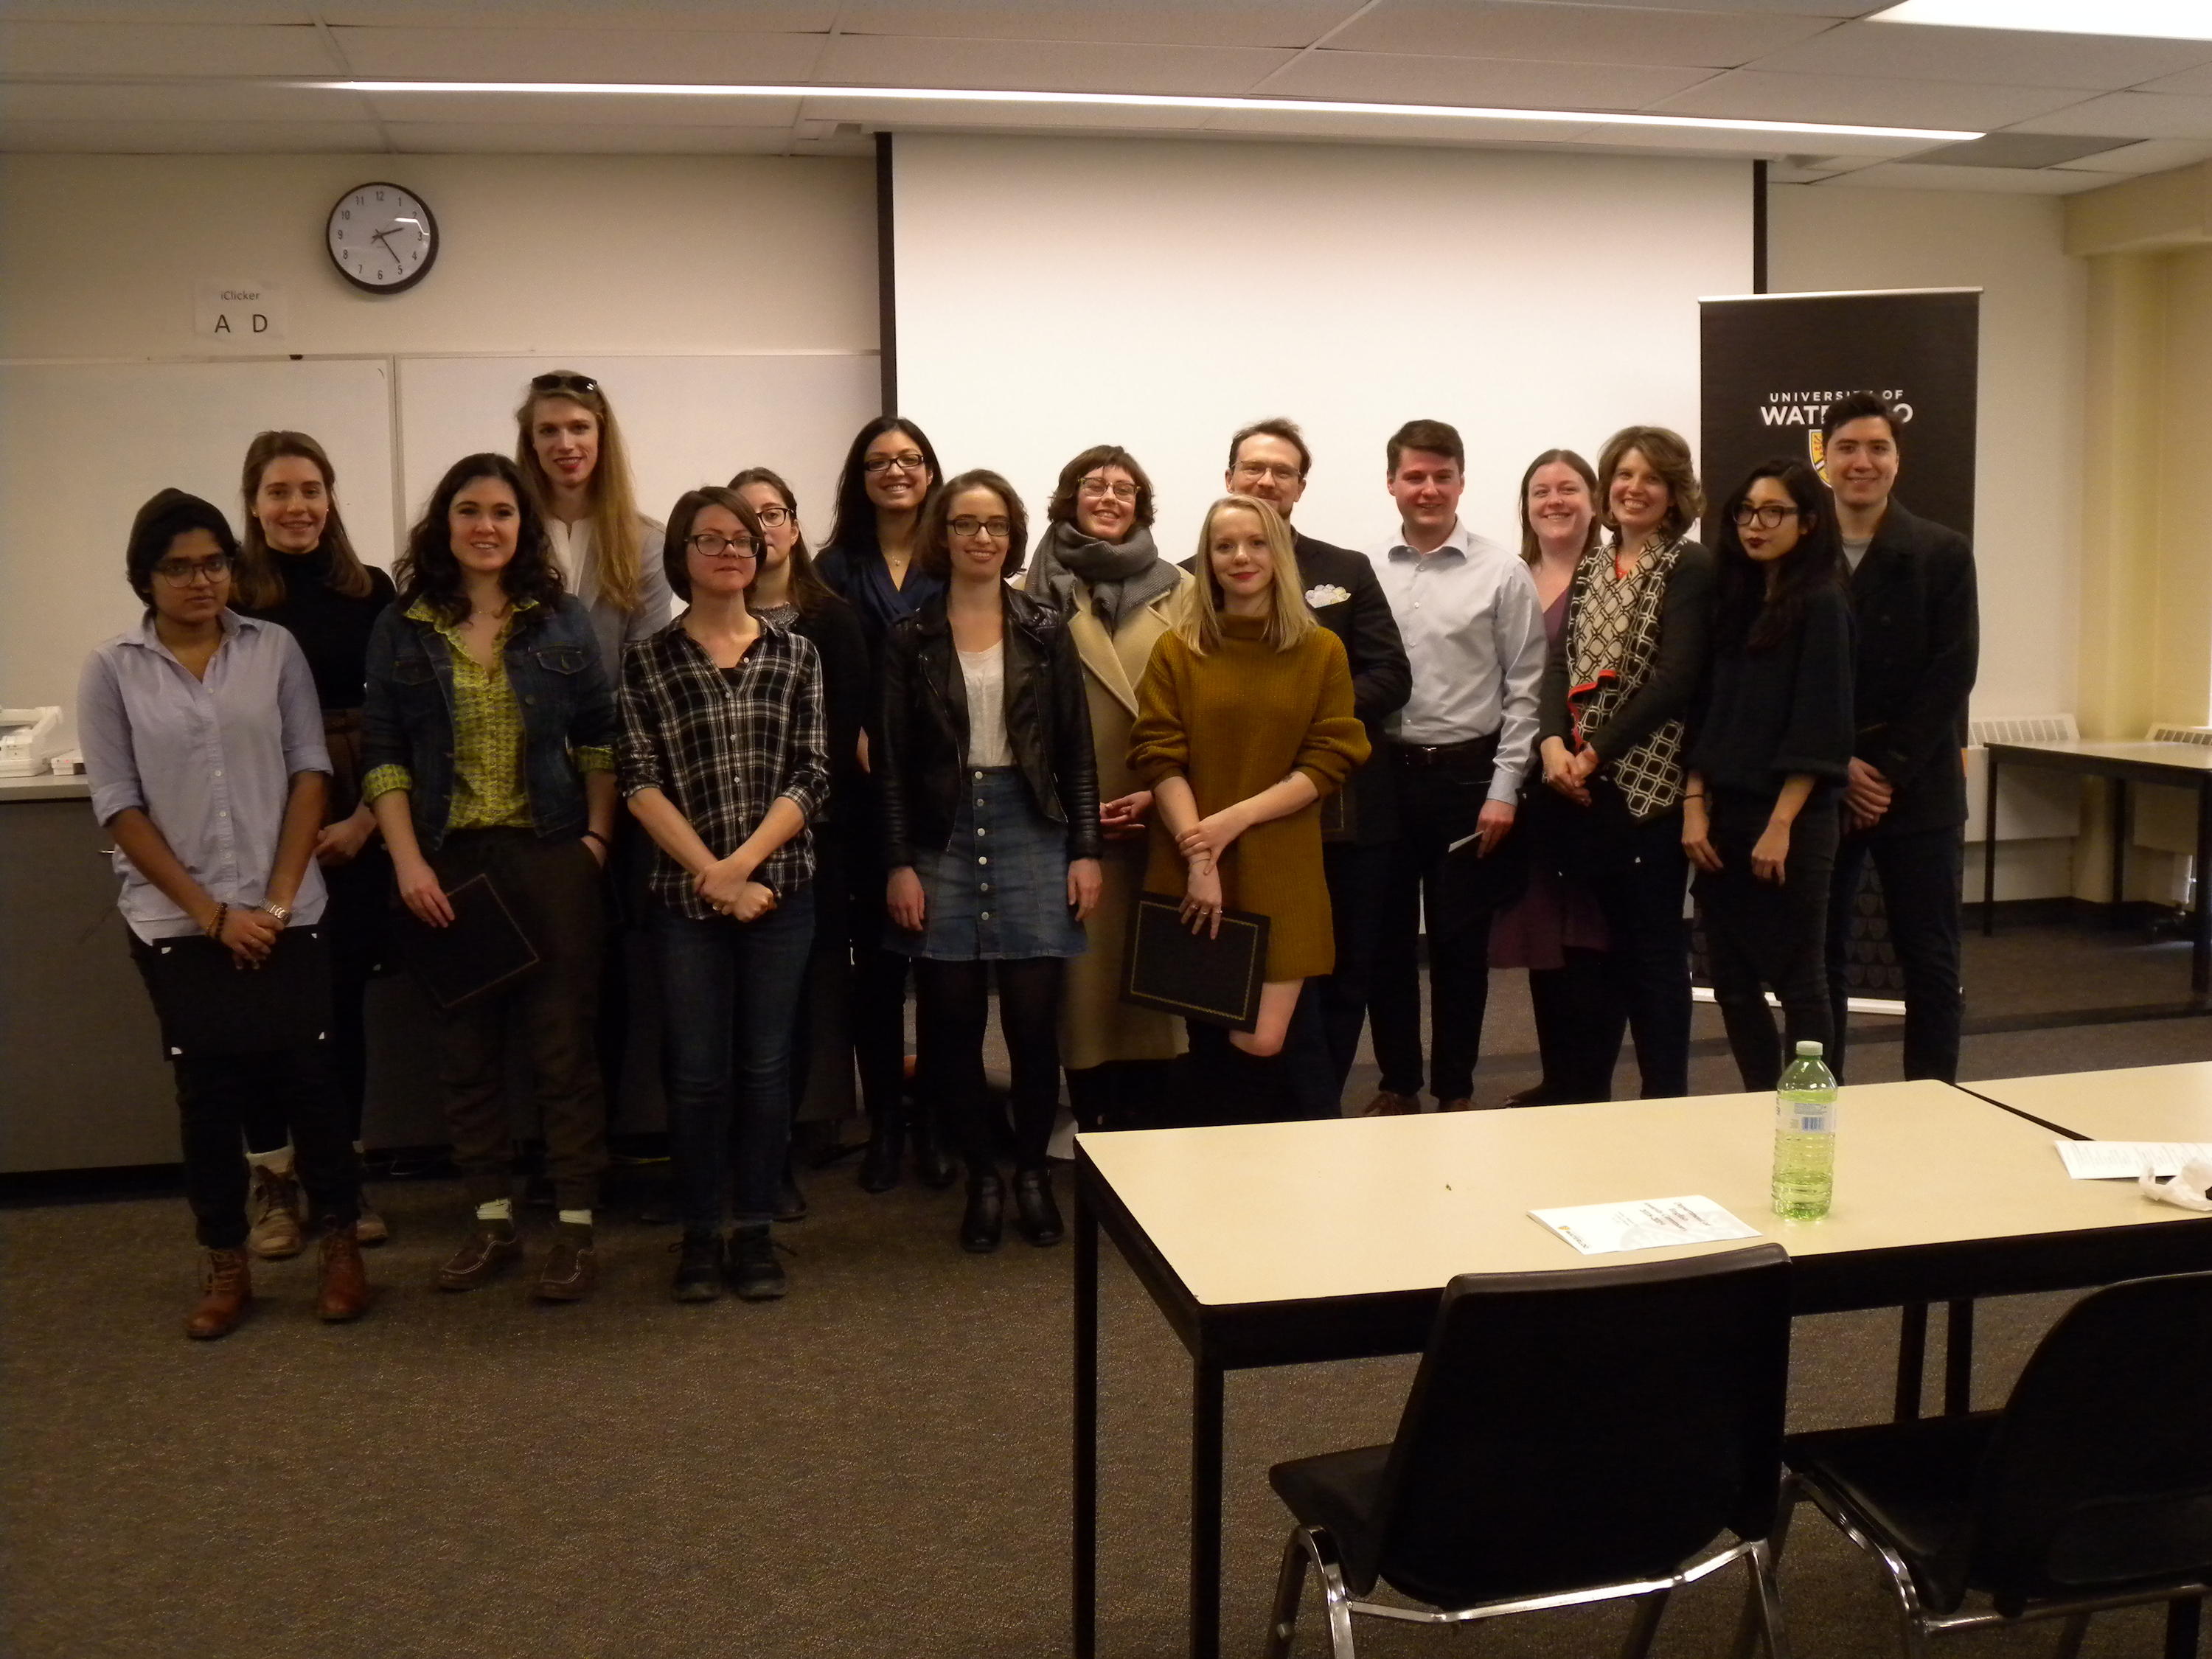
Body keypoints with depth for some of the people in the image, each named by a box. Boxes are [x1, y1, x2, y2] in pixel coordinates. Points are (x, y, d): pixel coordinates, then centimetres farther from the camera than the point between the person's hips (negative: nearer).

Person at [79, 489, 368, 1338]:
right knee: (209, 1089, 9)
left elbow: (309, 772, 0)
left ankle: (341, 1243, 20)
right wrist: (210, 913, -9)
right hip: (174, 921, 0)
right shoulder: (112, 670, 0)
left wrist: (278, 898, -8)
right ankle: (226, 1264, 22)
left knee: (305, 1075, 4)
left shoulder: (275, 648, 1)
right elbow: (118, 805, -3)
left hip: (286, 911, 0)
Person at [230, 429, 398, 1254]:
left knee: (344, 996, 6)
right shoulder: (228, 598, -1)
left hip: (355, 824, 2)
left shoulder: (371, 591, 5)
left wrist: (365, 818, -7)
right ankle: (272, 1183, 14)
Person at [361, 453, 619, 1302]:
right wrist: (408, 861, -7)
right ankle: (490, 1221, 19)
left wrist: (598, 837, -4)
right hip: (447, 863, 2)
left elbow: (599, 739, 6)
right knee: (466, 1046, 8)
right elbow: (382, 754, 2)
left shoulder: (564, 620, 4)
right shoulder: (401, 629, 5)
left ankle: (575, 1228, 8)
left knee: (562, 1042, 0)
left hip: (551, 858, -1)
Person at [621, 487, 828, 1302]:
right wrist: (712, 875, -13)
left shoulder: (796, 655, 7)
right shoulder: (646, 662, 3)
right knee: (697, 1071, 3)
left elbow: (810, 776, 0)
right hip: (685, 895, -1)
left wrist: (744, 863, -12)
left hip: (781, 889, 1)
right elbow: (641, 783, -4)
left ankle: (755, 1230, 18)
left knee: (766, 1065, 5)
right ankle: (700, 1232, 18)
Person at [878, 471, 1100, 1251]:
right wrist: (899, 863, -3)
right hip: (943, 837, 0)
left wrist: (1085, 850, 0)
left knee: (1033, 1015, -2)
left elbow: (1076, 750, 6)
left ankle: (1033, 1168, 18)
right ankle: (983, 1174, 17)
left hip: (1030, 831, 0)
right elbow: (894, 761, 3)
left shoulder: (1045, 631, 6)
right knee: (951, 1020, 0)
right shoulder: (911, 637, 5)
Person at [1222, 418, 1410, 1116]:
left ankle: (1312, 1111, 23)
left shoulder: (1349, 571, 11)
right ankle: (1320, 1119, 5)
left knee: (1349, 972, 8)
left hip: (1349, 807, 3)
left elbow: (1392, 676, 2)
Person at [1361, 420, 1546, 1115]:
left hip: (1466, 773, -2)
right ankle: (1397, 1082, 24)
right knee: (1386, 935, 10)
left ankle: (1455, 1089, 19)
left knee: (1459, 939, 6)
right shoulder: (1366, 573, 3)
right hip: (1383, 771, 2)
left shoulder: (1502, 573, -2)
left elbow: (1524, 689, -3)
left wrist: (1505, 789, -7)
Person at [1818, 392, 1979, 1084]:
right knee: (1816, 956, 7)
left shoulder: (1943, 554, 1)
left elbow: (1952, 674, -4)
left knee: (1931, 962, 4)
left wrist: (1889, 772, -10)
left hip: (1918, 788, -1)